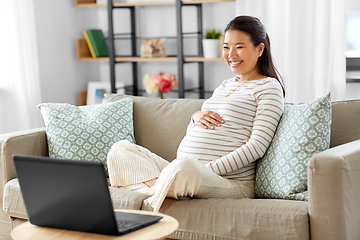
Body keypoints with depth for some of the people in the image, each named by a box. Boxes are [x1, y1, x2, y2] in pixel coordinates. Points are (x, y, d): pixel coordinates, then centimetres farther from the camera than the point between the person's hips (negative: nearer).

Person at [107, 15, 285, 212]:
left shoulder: (269, 87, 2)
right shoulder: (226, 85, 25)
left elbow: (258, 145, -11)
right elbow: (191, 135, 28)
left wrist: (208, 170, -19)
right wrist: (196, 118, 2)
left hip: (231, 182, -8)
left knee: (184, 166, -42)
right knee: (120, 149, -1)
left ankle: (153, 191, -17)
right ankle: (159, 186, -23)